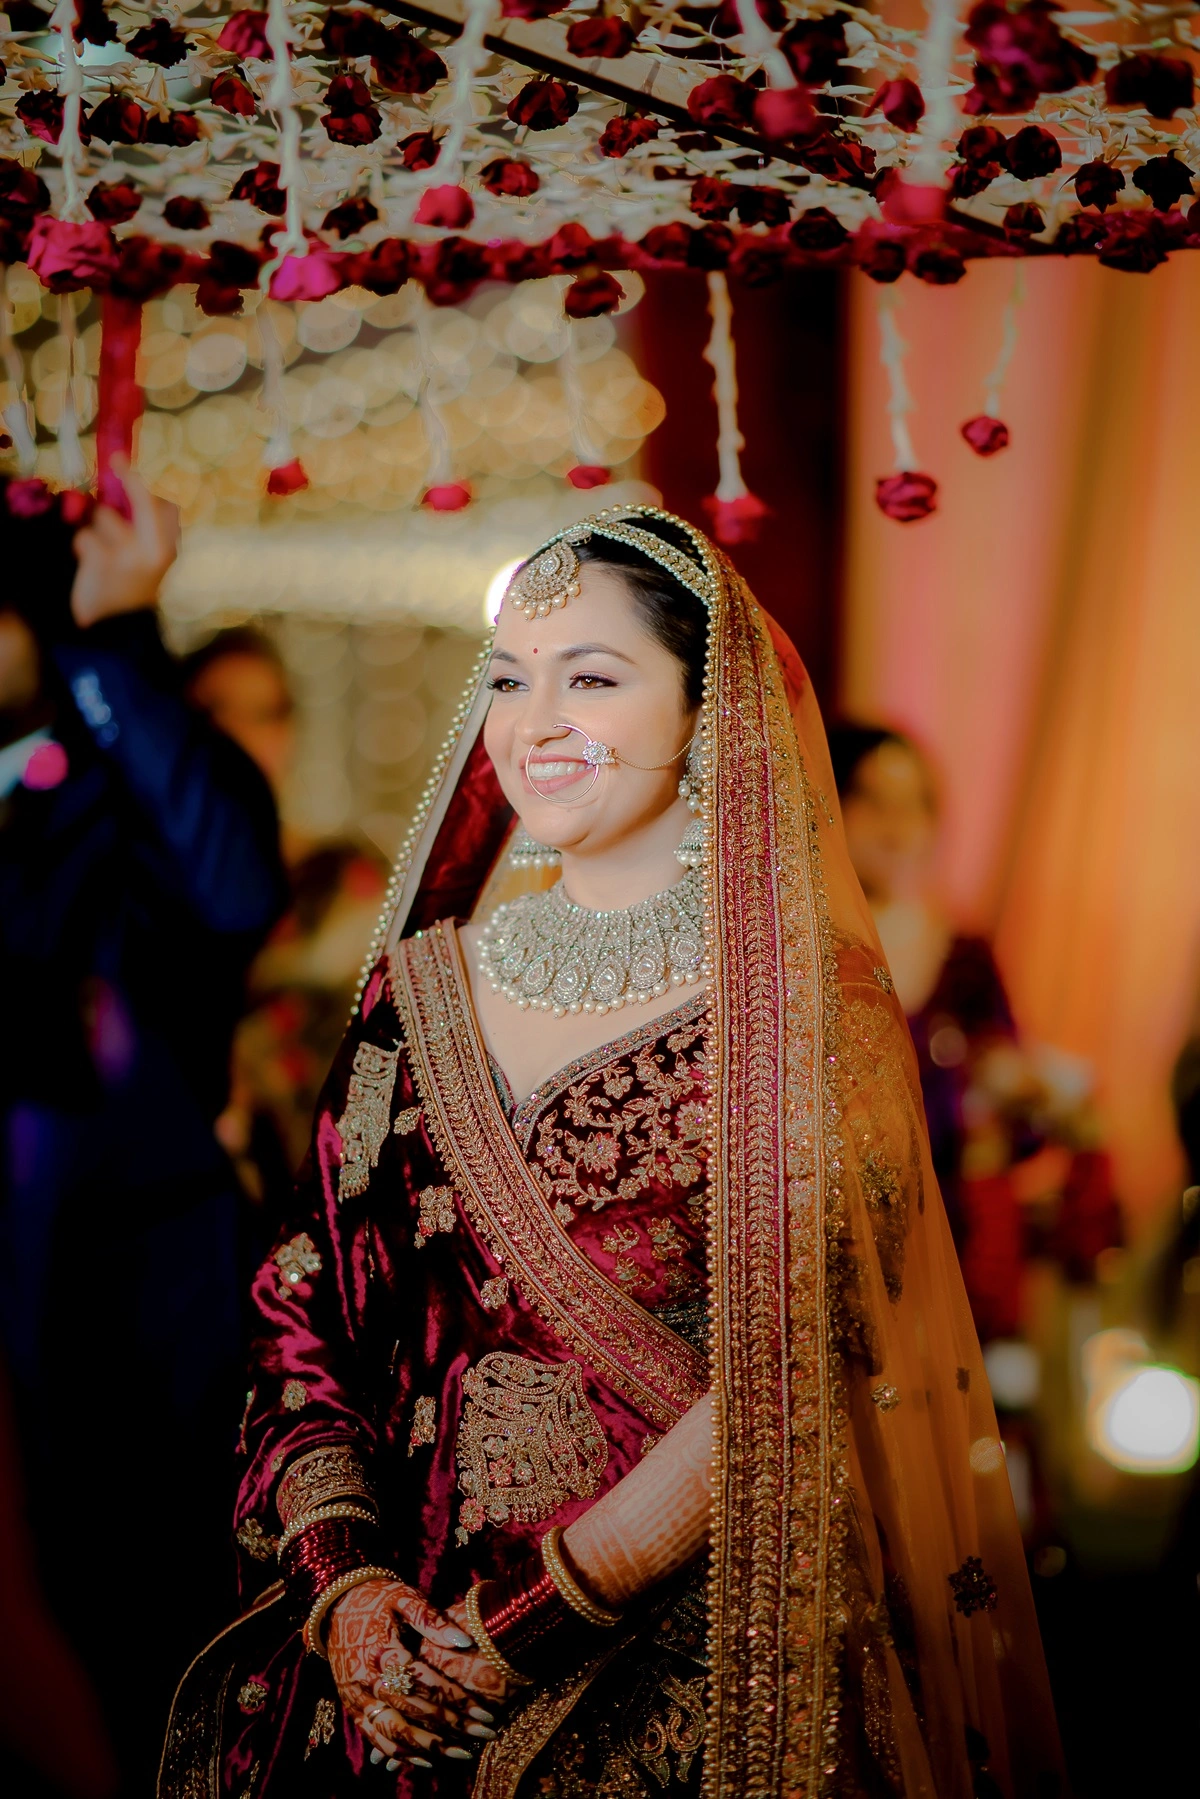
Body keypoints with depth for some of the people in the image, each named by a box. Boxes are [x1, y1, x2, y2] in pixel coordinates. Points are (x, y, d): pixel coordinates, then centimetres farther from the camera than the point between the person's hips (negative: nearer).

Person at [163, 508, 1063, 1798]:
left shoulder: (800, 1001, -5)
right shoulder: (426, 985, 9)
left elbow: (781, 1377, -11)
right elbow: (305, 1307, 8)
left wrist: (528, 1620, -11)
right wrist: (342, 1581, -6)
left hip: (689, 1651, -3)